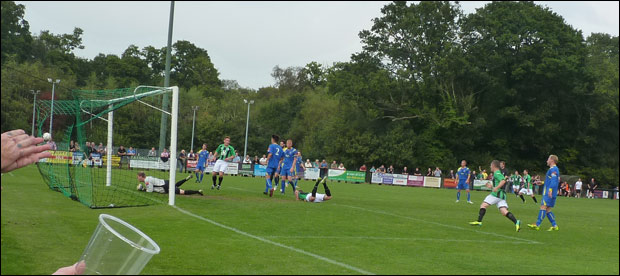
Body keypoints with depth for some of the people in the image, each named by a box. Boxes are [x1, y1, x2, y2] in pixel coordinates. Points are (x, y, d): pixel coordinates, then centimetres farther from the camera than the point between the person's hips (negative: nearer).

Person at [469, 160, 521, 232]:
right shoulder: (498, 173, 25)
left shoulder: (497, 173, -5)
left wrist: (496, 188, -28)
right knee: (504, 212, -3)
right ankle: (516, 222, -20)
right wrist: (492, 186, 35)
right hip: (501, 195, 9)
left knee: (483, 205, -1)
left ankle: (479, 221, -4)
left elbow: (503, 181, -21)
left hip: (496, 194, -9)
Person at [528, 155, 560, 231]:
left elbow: (554, 180, -21)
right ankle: (554, 226, 9)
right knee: (547, 209, 10)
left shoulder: (553, 169, -10)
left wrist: (550, 190, -29)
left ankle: (537, 225, -15)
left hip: (549, 193, -10)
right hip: (547, 192, 10)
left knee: (543, 206, -12)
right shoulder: (553, 169, 21)